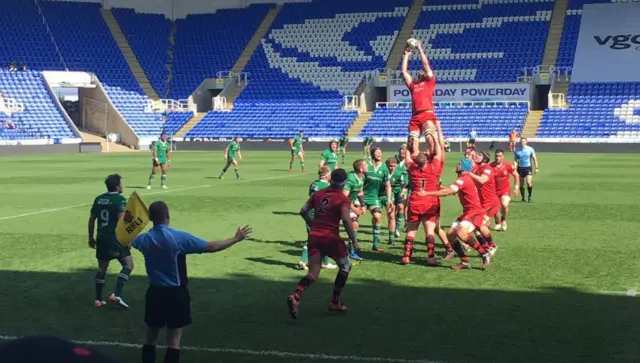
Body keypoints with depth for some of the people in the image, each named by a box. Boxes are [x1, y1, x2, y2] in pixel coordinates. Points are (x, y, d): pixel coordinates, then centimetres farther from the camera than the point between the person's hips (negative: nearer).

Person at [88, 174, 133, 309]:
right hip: (115, 238, -7)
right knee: (128, 264, -1)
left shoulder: (98, 199, 10)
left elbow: (91, 219, 12)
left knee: (102, 267, 16)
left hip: (101, 237, 7)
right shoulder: (120, 199, -11)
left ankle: (98, 300, 18)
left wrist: (91, 237, 21)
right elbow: (121, 220, -19)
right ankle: (116, 295, -14)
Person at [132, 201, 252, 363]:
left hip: (155, 292, 4)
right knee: (173, 341, 1)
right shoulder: (179, 237, -17)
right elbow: (211, 247, -15)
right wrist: (235, 239, -2)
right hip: (176, 294, -4)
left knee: (151, 338, 14)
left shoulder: (144, 238, -2)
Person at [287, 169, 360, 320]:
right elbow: (346, 220, -17)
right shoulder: (343, 199, -5)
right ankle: (335, 302, 18)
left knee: (313, 273, 7)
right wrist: (354, 241, -13)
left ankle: (295, 296, -21)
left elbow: (303, 211, 12)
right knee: (345, 265, 19)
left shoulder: (318, 194, 12)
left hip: (314, 236, 5)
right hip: (331, 237, -5)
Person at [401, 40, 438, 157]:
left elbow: (426, 64, 11)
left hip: (427, 115, -5)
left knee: (431, 141, -19)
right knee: (413, 144, -3)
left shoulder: (429, 83, 15)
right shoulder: (413, 85, 25)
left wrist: (420, 49, 17)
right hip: (414, 117, 5)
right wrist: (406, 55, 31)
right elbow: (404, 71, 26)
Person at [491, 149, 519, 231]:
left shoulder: (508, 166, -14)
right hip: (495, 190, 1)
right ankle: (498, 223, 32)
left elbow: (516, 175, 3)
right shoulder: (491, 166, -16)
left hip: (505, 189, -1)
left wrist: (516, 187, 4)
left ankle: (503, 221, 6)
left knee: (504, 205, -23)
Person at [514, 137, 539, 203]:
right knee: (521, 184, 4)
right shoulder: (517, 150, 2)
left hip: (528, 168, -2)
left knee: (529, 183, -16)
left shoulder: (530, 149, -2)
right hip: (520, 168, 2)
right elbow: (515, 160, 5)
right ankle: (523, 198, 17)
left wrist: (536, 168, -3)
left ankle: (529, 197, 2)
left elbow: (534, 159, 2)